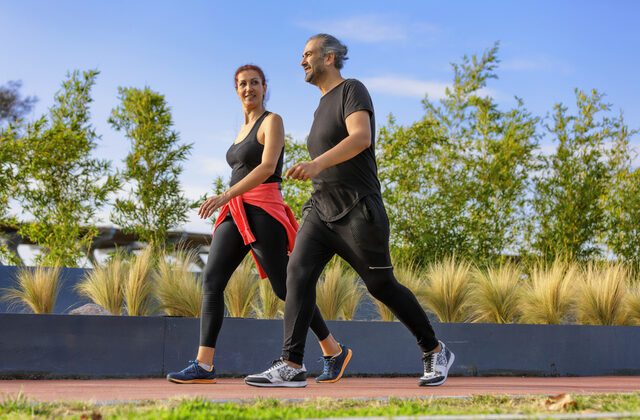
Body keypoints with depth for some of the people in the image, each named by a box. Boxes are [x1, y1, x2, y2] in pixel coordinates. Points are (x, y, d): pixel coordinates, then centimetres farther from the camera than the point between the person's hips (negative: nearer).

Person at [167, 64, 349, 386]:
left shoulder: (272, 121, -3)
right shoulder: (243, 129, 21)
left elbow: (268, 168, -16)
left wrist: (225, 196, -25)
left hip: (262, 211, -7)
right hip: (236, 215, 8)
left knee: (284, 288, -3)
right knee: (211, 281, -9)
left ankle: (333, 351, 13)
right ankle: (203, 365, -14)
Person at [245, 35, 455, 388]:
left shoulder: (352, 90, -7)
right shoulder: (324, 106, 19)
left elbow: (362, 137, -25)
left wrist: (317, 163, -37)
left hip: (357, 211, -8)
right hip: (321, 209, 8)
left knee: (382, 286, 0)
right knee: (299, 271, -11)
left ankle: (435, 352, 18)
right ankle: (291, 365, -15)